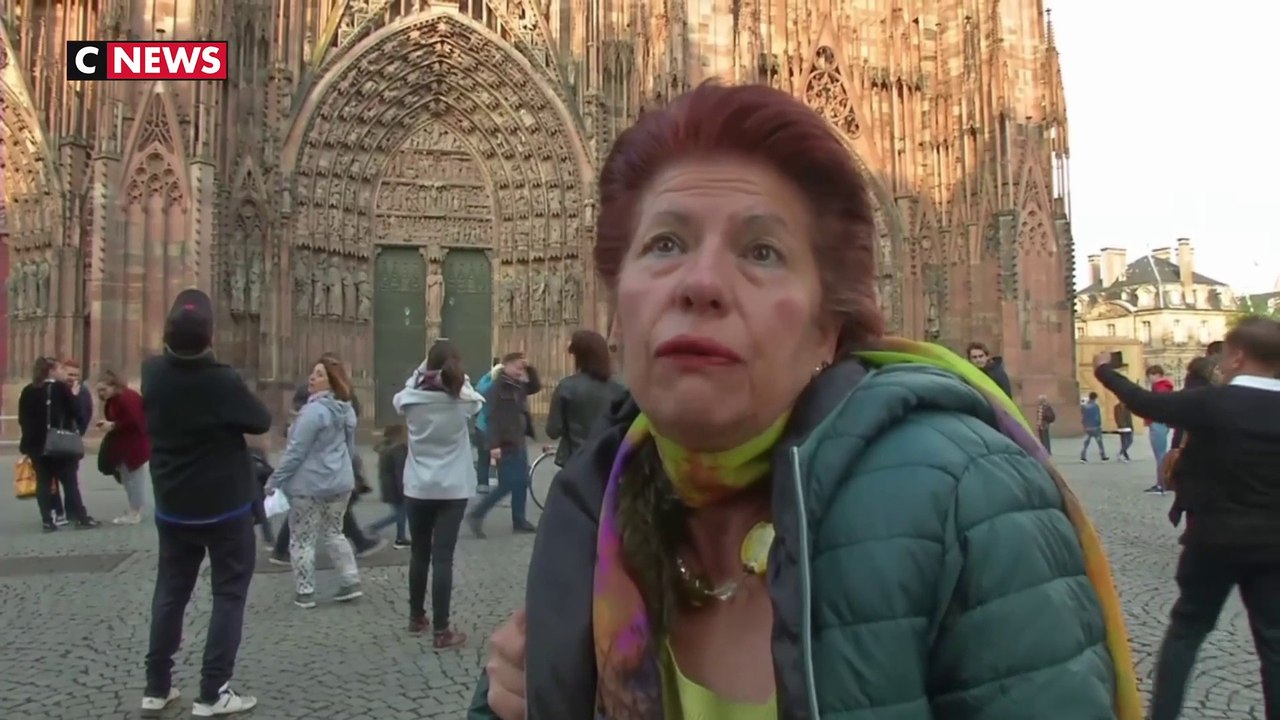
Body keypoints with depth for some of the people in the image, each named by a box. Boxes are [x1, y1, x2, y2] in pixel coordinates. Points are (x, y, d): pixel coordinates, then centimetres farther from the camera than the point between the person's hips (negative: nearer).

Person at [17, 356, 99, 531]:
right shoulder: (61, 388, -8)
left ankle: (47, 520, 6)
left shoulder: (28, 391, 8)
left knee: (43, 481, 8)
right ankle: (81, 517, 4)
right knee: (69, 480, 1)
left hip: (35, 443, 5)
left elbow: (22, 418, 9)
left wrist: (32, 433, 17)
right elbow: (75, 411, -7)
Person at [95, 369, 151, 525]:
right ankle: (134, 511, 20)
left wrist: (113, 426, -22)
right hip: (124, 445, 10)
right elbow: (119, 420, 16)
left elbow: (134, 421, -28)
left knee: (136, 478, -4)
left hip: (136, 444, -10)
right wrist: (107, 424, -3)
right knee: (127, 478, 13)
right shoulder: (112, 400, 11)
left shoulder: (127, 397, -21)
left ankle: (135, 513, 2)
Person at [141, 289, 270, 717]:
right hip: (226, 506, -5)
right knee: (229, 593, 5)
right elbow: (262, 422, -6)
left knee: (170, 592, 16)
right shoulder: (223, 381, -21)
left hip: (172, 506, 5)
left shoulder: (152, 374, -6)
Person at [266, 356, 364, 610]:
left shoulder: (314, 410, -20)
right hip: (340, 483, 8)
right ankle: (351, 582, 16)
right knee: (333, 533, 19)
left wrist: (274, 481, -11)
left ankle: (305, 592, 10)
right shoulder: (346, 409, 8)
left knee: (302, 539, 5)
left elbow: (295, 451, -19)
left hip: (309, 485, -8)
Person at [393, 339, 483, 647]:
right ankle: (441, 630, 1)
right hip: (453, 489, -2)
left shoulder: (411, 399, -8)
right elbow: (476, 399, 12)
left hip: (417, 488, 2)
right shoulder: (462, 400, -11)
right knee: (443, 557, -2)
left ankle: (417, 617, 32)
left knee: (419, 553, 17)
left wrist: (421, 370, 11)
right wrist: (457, 376, 10)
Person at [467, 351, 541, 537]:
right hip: (505, 445, -8)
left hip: (519, 442, 8)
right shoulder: (496, 388, -13)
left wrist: (530, 368, -1)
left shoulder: (518, 385, 10)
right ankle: (476, 515, 3)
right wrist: (494, 445, -24)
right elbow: (491, 418, -18)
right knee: (506, 485, -7)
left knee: (522, 482, 12)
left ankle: (519, 521, 21)